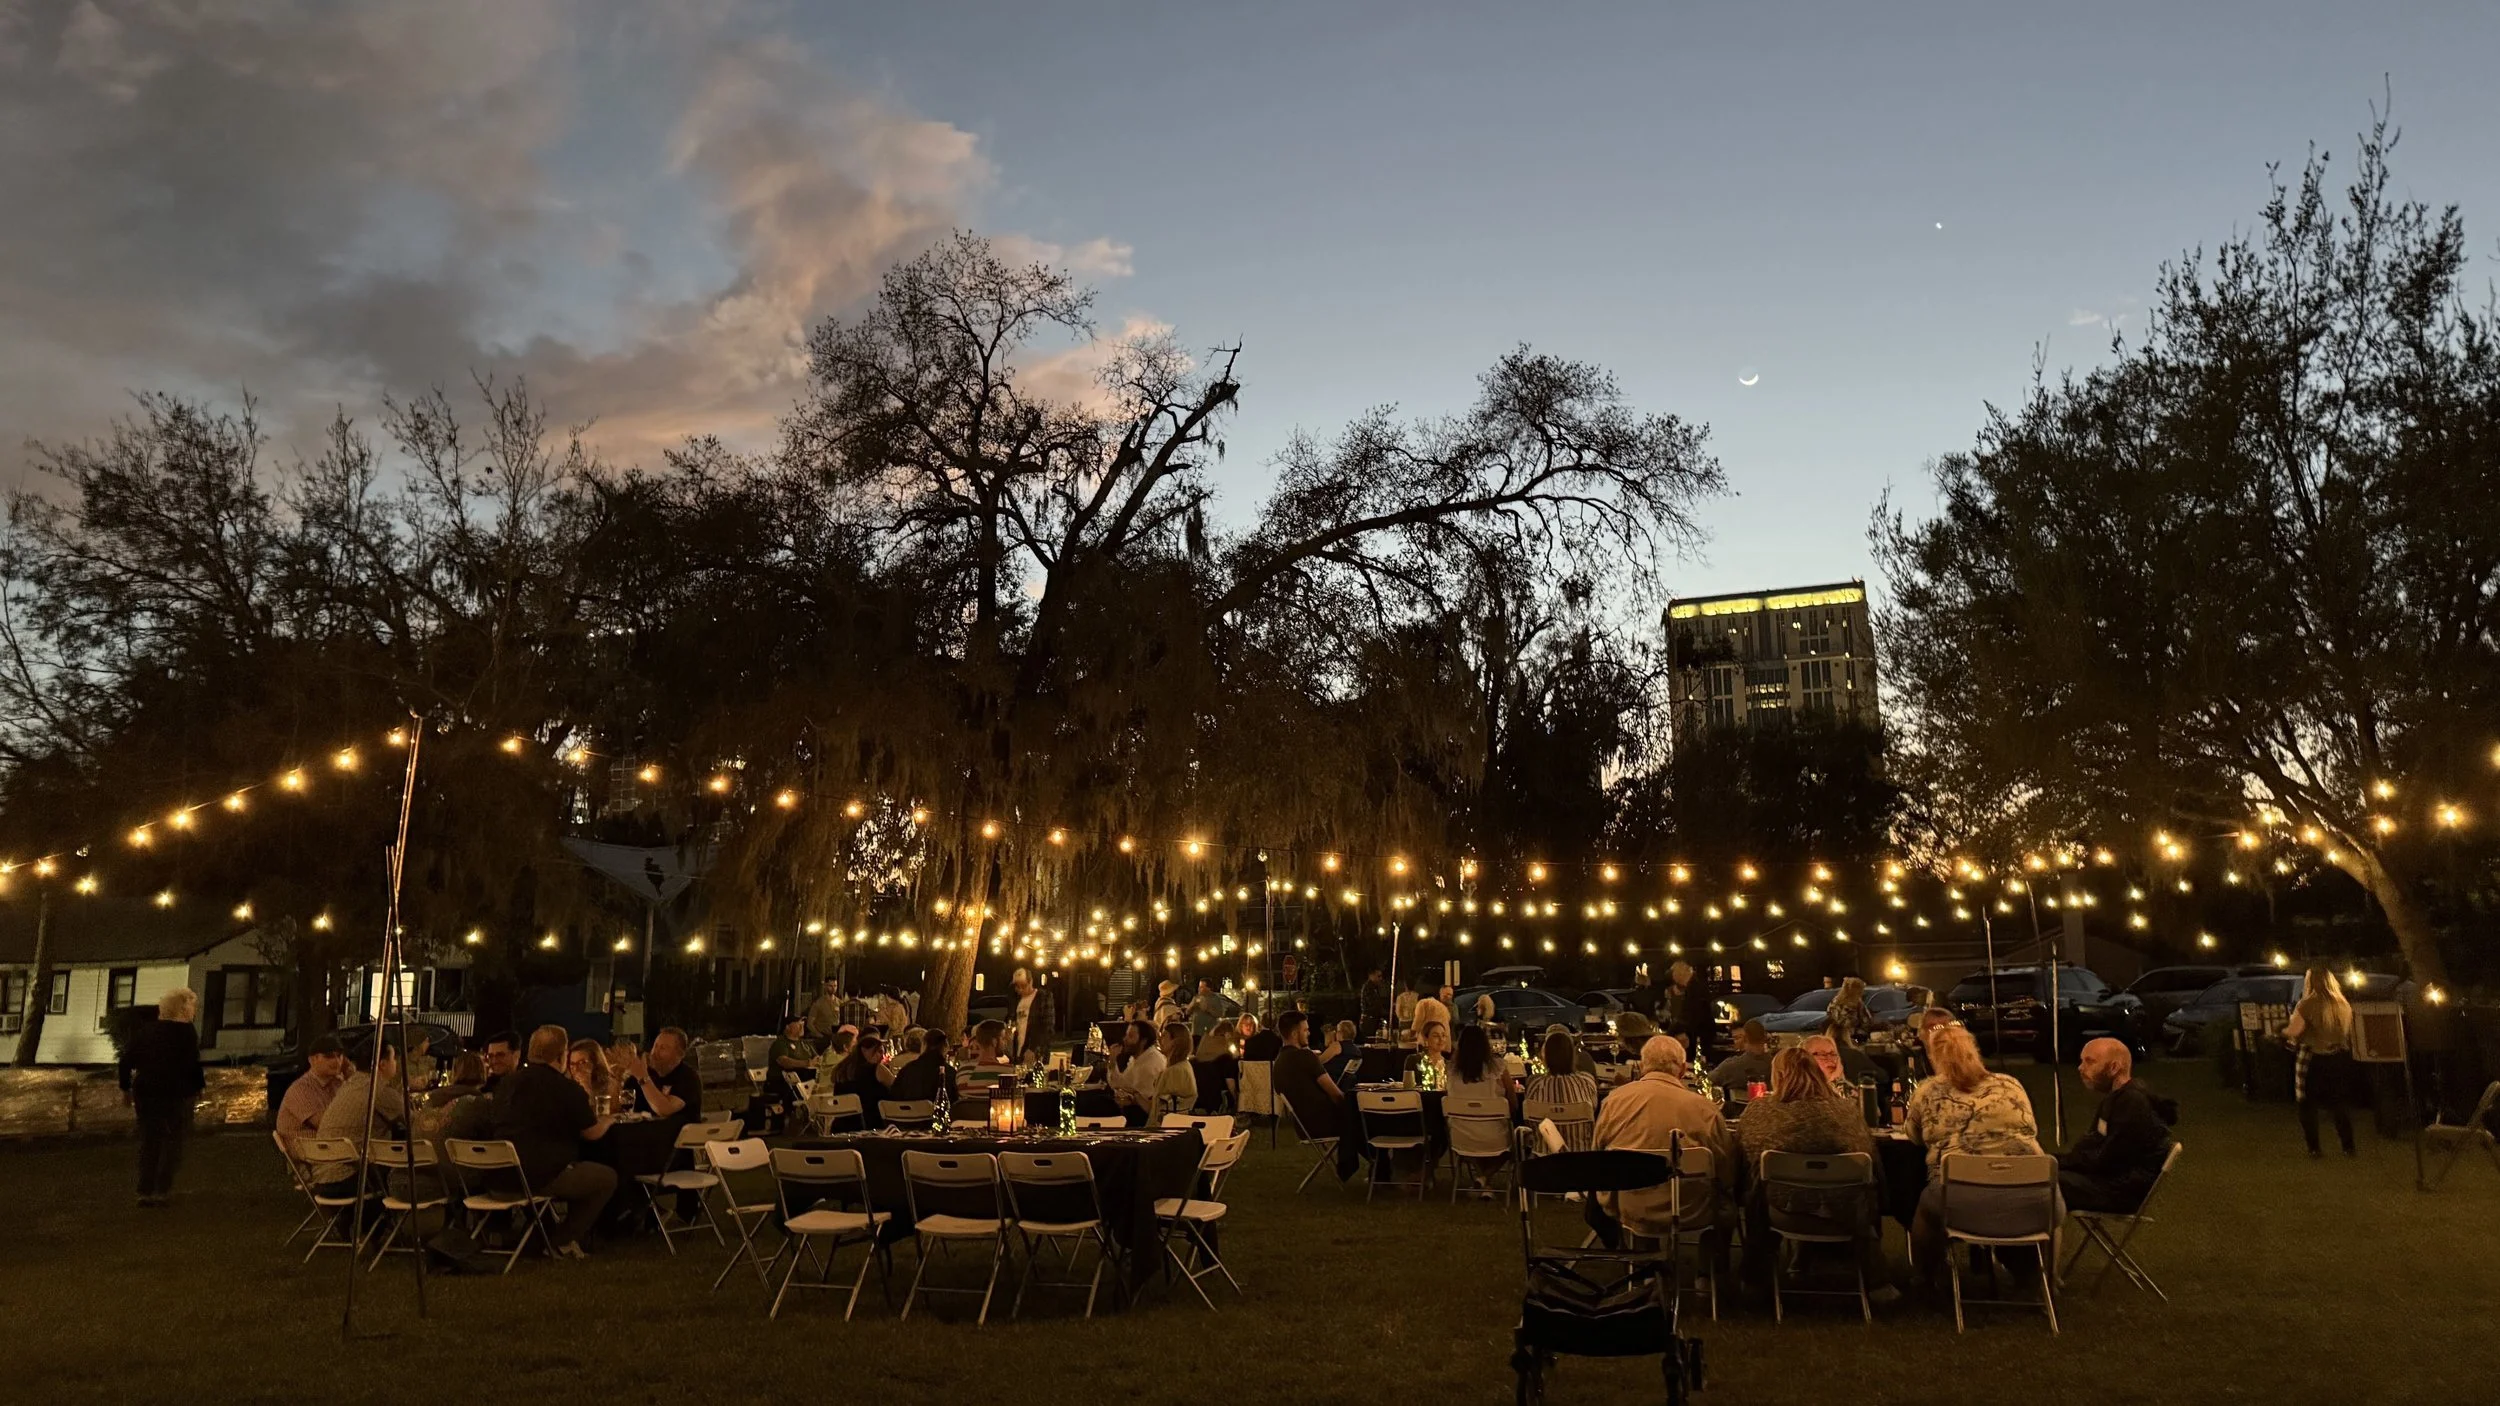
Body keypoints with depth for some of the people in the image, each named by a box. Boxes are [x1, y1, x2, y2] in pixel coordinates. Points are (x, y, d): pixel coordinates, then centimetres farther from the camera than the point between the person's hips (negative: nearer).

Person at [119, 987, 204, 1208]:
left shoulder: (145, 1030, 9)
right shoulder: (186, 1031, -8)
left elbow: (127, 1059, 8)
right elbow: (192, 1065, -15)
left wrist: (126, 1088, 17)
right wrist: (200, 1084, 0)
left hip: (145, 1091, 5)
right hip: (176, 1093, -5)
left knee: (148, 1142, 13)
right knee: (172, 1141, 4)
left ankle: (145, 1191, 13)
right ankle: (162, 1190, 1)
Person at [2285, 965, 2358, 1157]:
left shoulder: (2307, 1005, -15)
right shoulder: (2343, 1005, 4)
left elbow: (2292, 1032, -20)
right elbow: (2349, 1033, 16)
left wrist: (2283, 1030, 1)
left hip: (2312, 1060, -5)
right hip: (2339, 1059, 5)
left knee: (2308, 1104, 6)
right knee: (2339, 1103, 16)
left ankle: (2314, 1148, 6)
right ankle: (2348, 1147, 18)